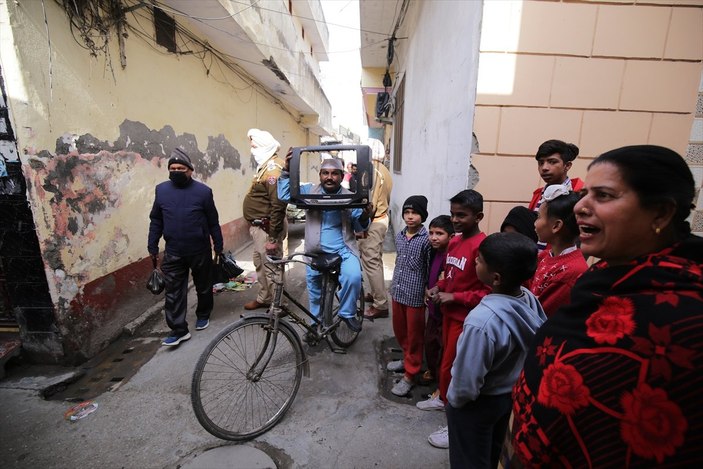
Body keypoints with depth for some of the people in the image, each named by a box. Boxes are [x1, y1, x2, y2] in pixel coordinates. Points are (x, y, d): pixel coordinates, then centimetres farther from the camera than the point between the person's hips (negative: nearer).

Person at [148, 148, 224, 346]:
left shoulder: (203, 191, -9)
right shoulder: (161, 190, 1)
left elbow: (213, 222, -3)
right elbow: (156, 221, 8)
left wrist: (219, 246, 1)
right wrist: (152, 246, 8)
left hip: (200, 250, -2)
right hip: (173, 252, 2)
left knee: (203, 286, 15)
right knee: (173, 292, 4)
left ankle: (203, 315, 39)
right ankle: (179, 330, 15)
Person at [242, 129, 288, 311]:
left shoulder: (273, 169, -19)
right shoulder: (265, 166, 13)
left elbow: (278, 206, -25)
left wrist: (273, 237, -24)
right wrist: (254, 226, 20)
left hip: (267, 227, -11)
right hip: (259, 226, 11)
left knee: (271, 267, 0)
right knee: (260, 263, 20)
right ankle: (264, 298, 36)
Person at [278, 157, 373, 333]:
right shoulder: (309, 192, -1)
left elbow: (359, 227, 0)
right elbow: (285, 195, -11)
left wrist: (365, 217, -22)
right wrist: (286, 171, -20)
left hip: (343, 251, -1)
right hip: (316, 252, 2)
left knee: (353, 277, -28)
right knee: (315, 290, 17)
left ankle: (347, 313, 0)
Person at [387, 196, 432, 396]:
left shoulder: (427, 240, -15)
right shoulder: (399, 236, 4)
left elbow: (430, 270, -10)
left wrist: (429, 292, -8)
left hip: (415, 295, -6)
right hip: (398, 292, 7)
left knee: (414, 335, 9)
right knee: (399, 330, 21)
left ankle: (410, 375, 23)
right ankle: (408, 359, 44)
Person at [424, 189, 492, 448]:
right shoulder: (454, 241, 3)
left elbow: (490, 291, -23)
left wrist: (454, 297, -22)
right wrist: (439, 287, -1)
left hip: (466, 318, -8)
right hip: (449, 312, 8)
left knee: (450, 368, 4)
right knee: (447, 361, 24)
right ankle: (445, 398, 48)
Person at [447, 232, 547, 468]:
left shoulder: (482, 321, -39)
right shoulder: (530, 299, -17)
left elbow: (465, 384, -30)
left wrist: (453, 399, -8)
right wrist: (513, 377, 11)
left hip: (477, 404, -6)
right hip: (511, 395, 7)